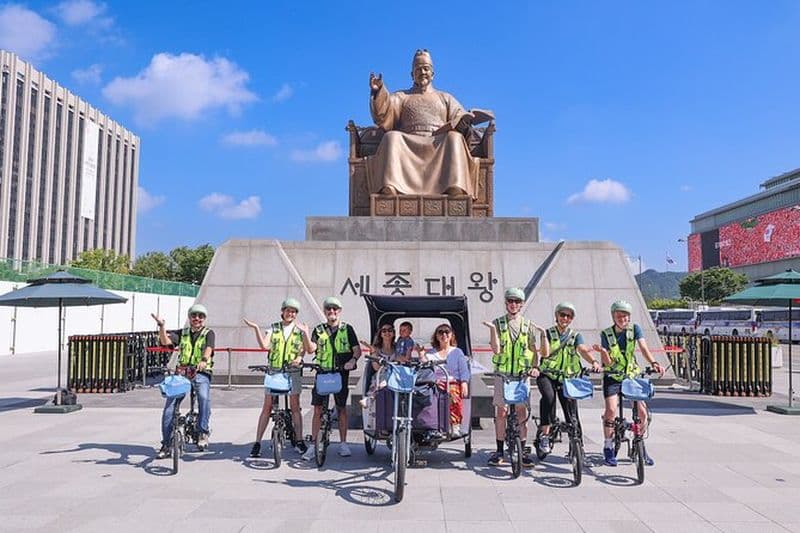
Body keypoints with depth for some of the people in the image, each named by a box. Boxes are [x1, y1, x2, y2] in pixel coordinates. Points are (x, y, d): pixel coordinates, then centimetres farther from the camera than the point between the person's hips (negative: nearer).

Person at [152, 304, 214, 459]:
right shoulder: (182, 333, 17)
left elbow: (208, 349, -12)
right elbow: (165, 341, 1)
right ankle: (166, 445, 4)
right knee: (169, 407, -7)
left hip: (201, 373, -3)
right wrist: (161, 326, -14)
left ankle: (203, 432, -18)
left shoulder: (208, 333, 8)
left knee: (204, 397, -32)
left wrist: (204, 360, -32)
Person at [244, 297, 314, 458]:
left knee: (295, 406, 3)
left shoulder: (300, 329, 7)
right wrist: (256, 328, -15)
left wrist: (305, 333, -18)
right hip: (274, 370, 1)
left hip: (293, 371, -1)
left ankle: (299, 440, 11)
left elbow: (310, 350, -2)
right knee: (267, 407, 2)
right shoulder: (273, 328, 9)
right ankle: (257, 442, 6)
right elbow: (264, 345, -7)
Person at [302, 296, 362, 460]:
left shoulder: (347, 329, 7)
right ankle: (314, 445, 5)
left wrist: (353, 359, -19)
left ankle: (343, 443, 17)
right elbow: (312, 348, -3)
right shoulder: (319, 330, 10)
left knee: (341, 408, 7)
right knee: (318, 409, -1)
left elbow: (357, 349, 1)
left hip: (341, 373, -1)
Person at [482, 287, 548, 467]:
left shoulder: (528, 325, 7)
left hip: (522, 374, 1)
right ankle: (499, 451, 11)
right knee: (501, 412, 3)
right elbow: (496, 349, -8)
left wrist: (534, 367, -8)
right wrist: (492, 329, -18)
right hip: (502, 373, -1)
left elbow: (533, 350, 8)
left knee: (521, 412, 4)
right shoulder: (498, 323, 2)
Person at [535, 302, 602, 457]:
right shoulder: (548, 333, 4)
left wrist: (594, 361, -31)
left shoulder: (575, 336, 8)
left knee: (572, 412, -3)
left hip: (567, 378, 2)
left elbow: (583, 349, -12)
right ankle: (544, 434, -22)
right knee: (549, 397, -31)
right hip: (547, 375, -2)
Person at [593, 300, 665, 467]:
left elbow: (644, 348, -19)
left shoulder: (635, 329, -5)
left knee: (643, 412, -7)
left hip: (631, 375, 2)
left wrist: (654, 363, -37)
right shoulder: (606, 334, -8)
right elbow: (608, 362, -12)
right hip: (612, 377, -2)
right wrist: (602, 351, -33)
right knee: (611, 410, -17)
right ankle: (608, 448, -1)